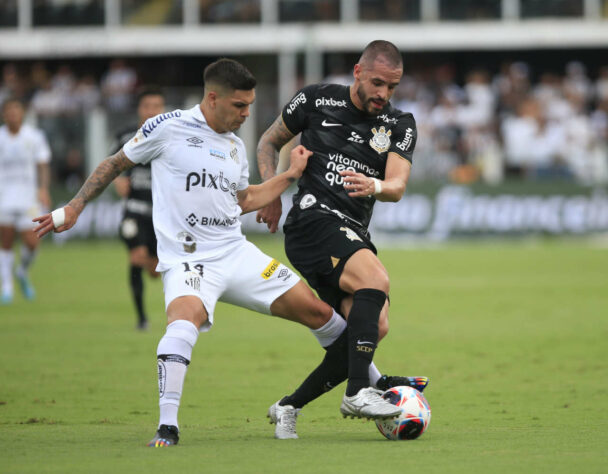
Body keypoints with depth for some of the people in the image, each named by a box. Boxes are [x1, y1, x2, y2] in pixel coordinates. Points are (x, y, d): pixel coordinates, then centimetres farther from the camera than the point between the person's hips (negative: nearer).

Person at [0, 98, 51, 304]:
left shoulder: (34, 136, 3)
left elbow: (43, 166, 6)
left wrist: (43, 189, -10)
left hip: (28, 199, 0)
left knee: (32, 243, -8)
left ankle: (22, 273, 22)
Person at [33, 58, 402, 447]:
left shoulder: (236, 148, 13)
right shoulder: (169, 128, -5)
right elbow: (116, 164, 6)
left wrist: (291, 175, 22)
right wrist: (73, 209, 3)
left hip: (237, 254, 6)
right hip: (188, 261, -6)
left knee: (318, 312, 4)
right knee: (185, 318, -38)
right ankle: (167, 427, -35)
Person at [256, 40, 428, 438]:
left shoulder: (400, 125, 9)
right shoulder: (317, 100, 2)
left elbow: (397, 186, -5)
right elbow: (270, 142, 16)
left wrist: (374, 186, -29)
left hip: (354, 234, 6)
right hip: (314, 221, -6)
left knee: (374, 327, -7)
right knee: (376, 280, -30)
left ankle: (289, 407, 7)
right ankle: (358, 393, -31)